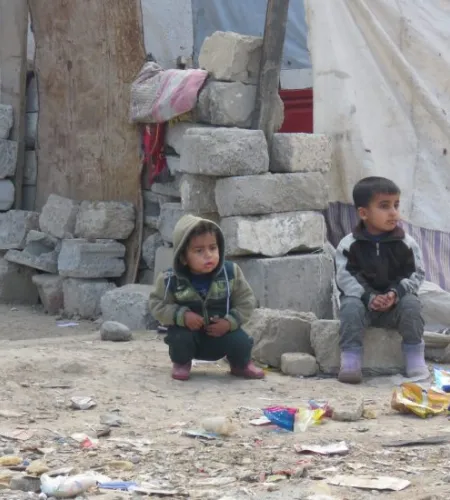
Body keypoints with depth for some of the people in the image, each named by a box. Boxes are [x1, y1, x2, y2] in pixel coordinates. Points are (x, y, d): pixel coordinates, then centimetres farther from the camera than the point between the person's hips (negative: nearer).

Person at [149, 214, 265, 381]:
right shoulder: (171, 280, -17)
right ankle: (181, 363, 5)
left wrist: (230, 322, -20)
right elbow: (157, 305, -11)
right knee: (179, 336, -32)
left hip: (221, 332, 1)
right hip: (188, 332, -1)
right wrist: (182, 315, -27)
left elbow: (246, 300, -6)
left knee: (241, 342, -23)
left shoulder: (231, 273, -14)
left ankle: (241, 364, 16)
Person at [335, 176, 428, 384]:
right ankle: (350, 361, -26)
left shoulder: (406, 244, -2)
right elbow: (345, 277, -10)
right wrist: (369, 297, -24)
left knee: (411, 304, -28)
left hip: (396, 301, 1)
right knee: (350, 306, -31)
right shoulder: (349, 245, -6)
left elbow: (416, 274, -1)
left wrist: (396, 293, -20)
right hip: (362, 298, -1)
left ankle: (415, 359, -14)